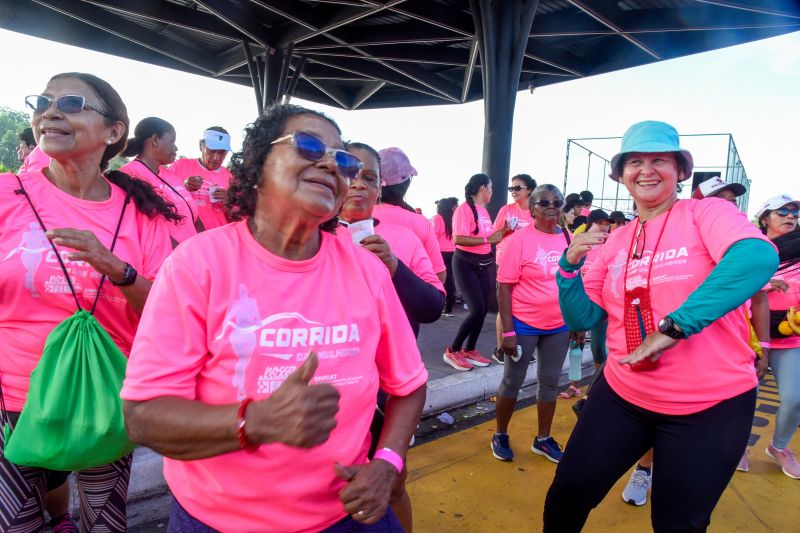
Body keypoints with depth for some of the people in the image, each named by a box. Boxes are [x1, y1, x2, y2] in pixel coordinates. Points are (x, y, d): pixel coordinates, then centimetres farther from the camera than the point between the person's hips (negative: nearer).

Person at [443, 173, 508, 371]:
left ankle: (469, 350, 23)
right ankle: (452, 351, 2)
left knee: (483, 310, 8)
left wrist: (503, 230, 7)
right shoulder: (464, 208, -14)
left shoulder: (484, 210, 10)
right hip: (465, 264, -8)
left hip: (482, 264, 8)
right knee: (477, 310, -12)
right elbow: (458, 239, -25)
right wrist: (487, 239, -25)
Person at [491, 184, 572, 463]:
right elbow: (503, 287, -13)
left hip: (559, 327, 5)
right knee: (512, 381, 7)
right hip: (524, 325, -5)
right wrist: (507, 330, -16)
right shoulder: (520, 239, -12)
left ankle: (543, 439, 32)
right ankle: (500, 436, 27)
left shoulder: (568, 239, 2)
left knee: (550, 382, 15)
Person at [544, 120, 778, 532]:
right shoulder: (614, 241, 5)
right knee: (569, 491, 10)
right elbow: (582, 318, 4)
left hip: (711, 405, -3)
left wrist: (673, 326, -34)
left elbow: (759, 257, -29)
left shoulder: (707, 212, -7)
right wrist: (570, 265, -11)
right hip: (621, 395, 4)